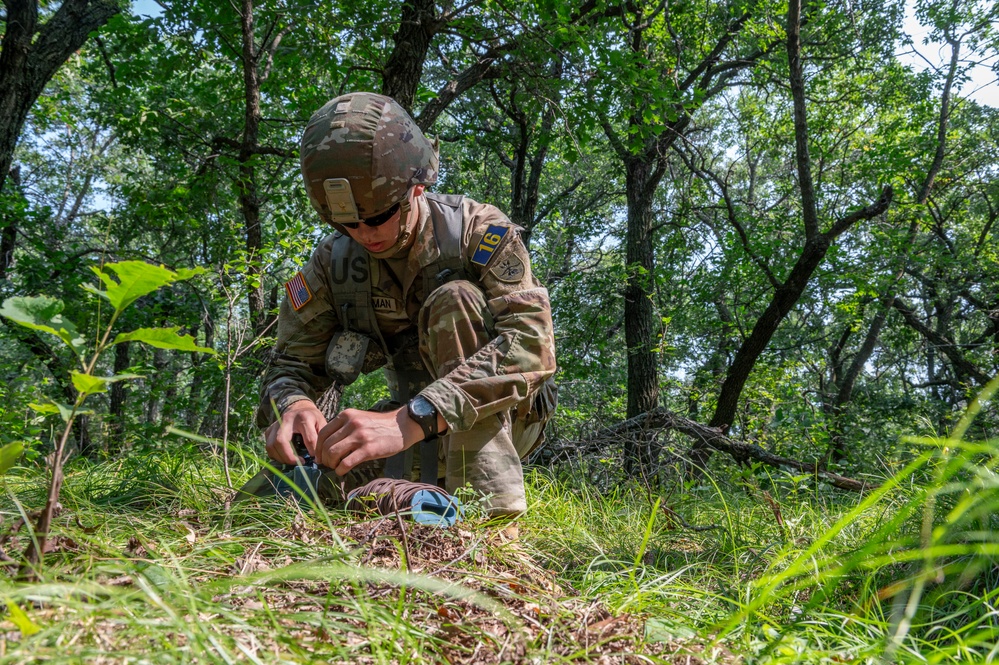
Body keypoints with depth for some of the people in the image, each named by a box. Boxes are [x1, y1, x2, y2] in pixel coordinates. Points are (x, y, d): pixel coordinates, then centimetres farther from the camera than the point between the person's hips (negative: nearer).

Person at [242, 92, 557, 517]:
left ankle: (486, 484, -30)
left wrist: (413, 419, -46)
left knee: (455, 298, -30)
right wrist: (292, 404, -31)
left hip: (502, 413, -4)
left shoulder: (478, 231, -19)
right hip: (415, 424, 5)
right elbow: (294, 362, -4)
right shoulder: (333, 260, -5)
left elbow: (531, 343, -34)